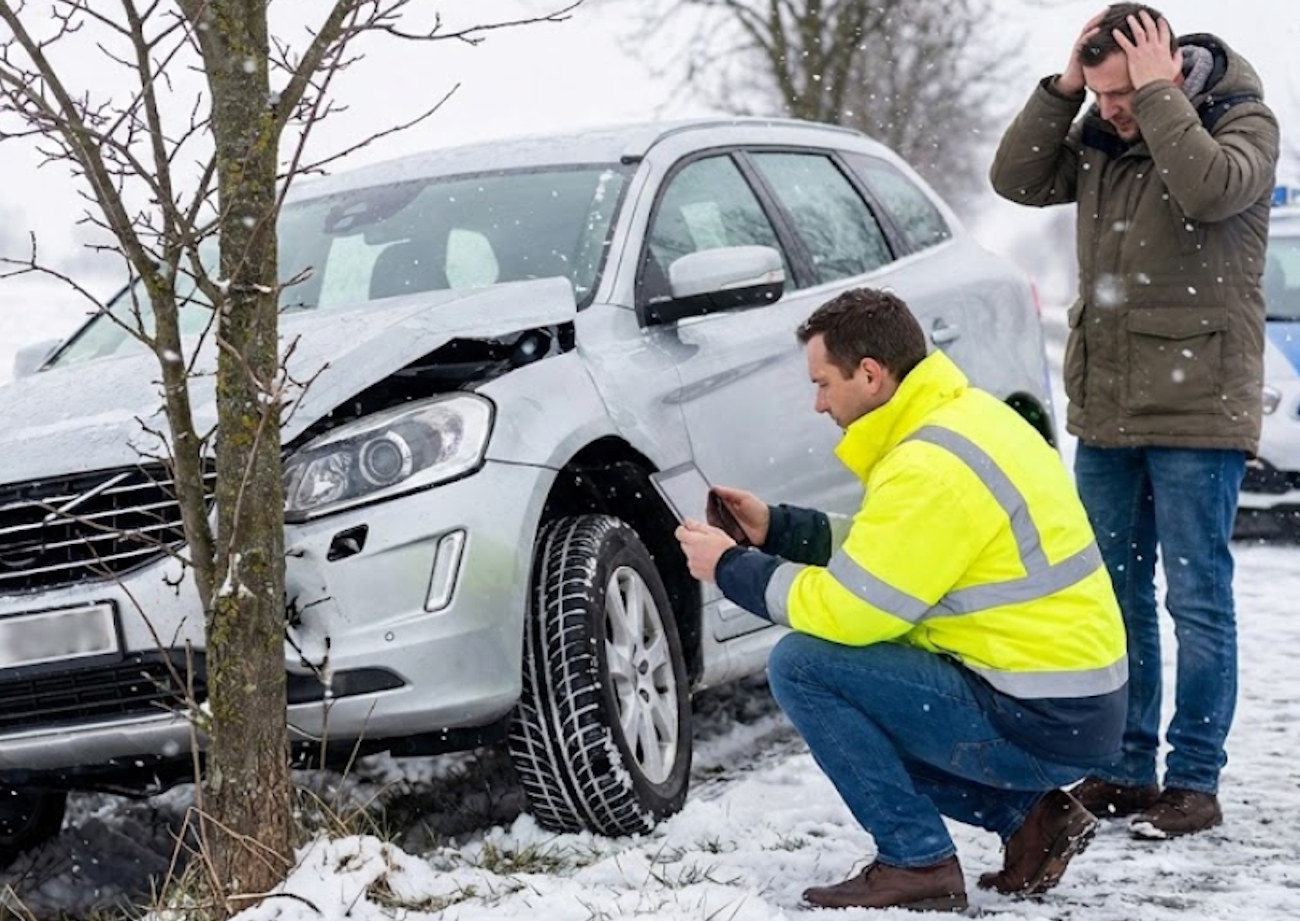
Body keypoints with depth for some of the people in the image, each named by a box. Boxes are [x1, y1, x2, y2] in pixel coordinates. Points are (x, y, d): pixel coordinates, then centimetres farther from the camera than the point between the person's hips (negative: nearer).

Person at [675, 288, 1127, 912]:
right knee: (860, 711, 23)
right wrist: (774, 528, 14)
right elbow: (890, 551, 20)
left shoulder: (930, 469, -20)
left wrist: (731, 569, -6)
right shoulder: (964, 416, 10)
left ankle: (917, 862, -7)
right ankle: (1027, 813, 14)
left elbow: (848, 609, -19)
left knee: (802, 665, -12)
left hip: (1041, 724, -10)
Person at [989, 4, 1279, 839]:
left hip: (1197, 408, -6)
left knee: (1197, 599, -2)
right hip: (1105, 406, 6)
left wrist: (1158, 92, -21)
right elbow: (1017, 181, 2)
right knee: (1117, 596, 11)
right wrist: (1063, 89, -6)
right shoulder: (1100, 133, 9)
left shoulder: (1243, 120, -8)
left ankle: (1195, 782, 3)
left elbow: (1210, 190, -27)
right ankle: (1125, 771, 20)